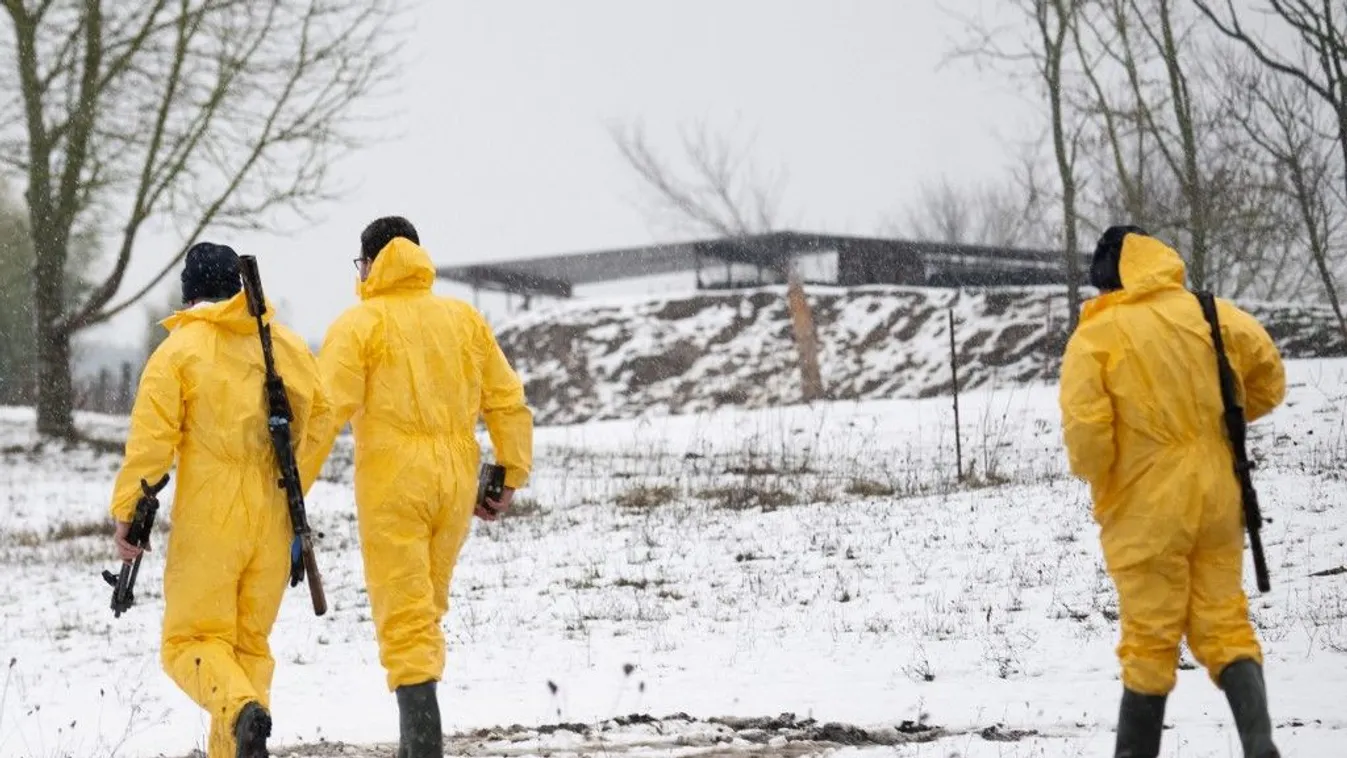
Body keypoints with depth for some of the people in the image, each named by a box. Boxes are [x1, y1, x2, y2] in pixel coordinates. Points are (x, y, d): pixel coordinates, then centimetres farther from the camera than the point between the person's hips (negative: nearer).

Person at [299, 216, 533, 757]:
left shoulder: (359, 324, -2)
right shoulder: (464, 318, 12)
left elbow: (326, 412, -12)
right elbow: (507, 402, 10)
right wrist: (511, 476, 16)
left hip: (391, 482, -4)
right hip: (455, 479, 5)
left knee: (404, 620, -4)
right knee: (425, 609, 18)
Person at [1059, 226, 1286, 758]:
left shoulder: (1096, 335, -10)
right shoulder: (1209, 314, 1)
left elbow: (1084, 426, -19)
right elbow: (1269, 376, 7)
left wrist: (1094, 475, 1)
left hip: (1145, 509, -3)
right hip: (1215, 499, 3)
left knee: (1150, 642, 6)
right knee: (1225, 626, 9)